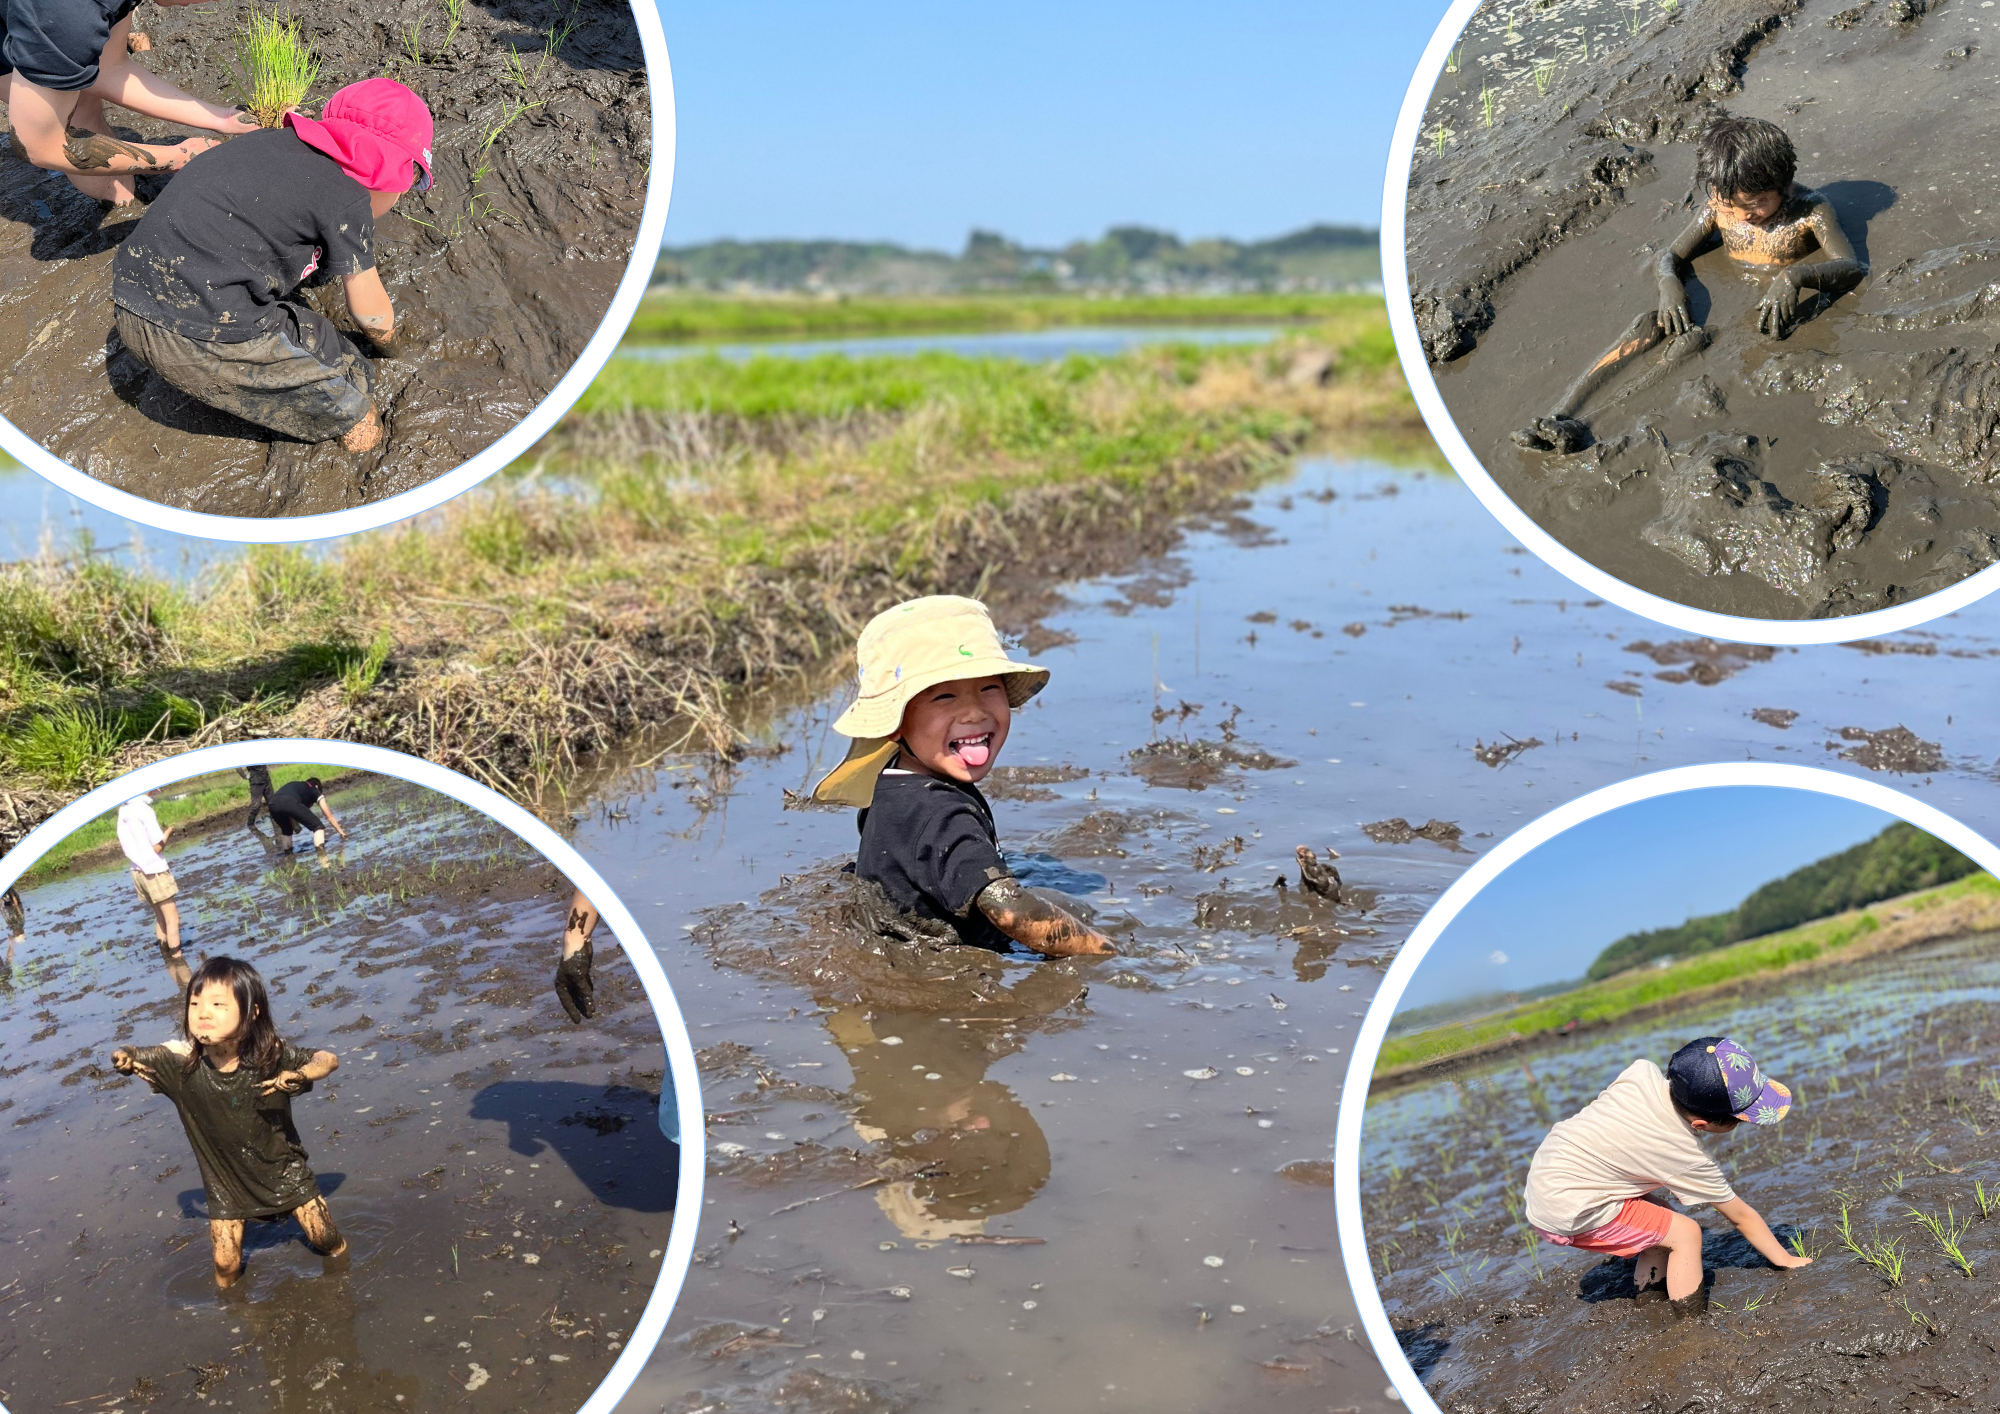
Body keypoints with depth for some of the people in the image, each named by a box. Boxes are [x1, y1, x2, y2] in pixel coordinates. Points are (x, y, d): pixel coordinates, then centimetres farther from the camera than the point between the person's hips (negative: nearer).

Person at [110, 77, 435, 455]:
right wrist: (388, 349, 31)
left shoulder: (275, 140, 17)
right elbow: (371, 312, 8)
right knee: (361, 430, 3)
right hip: (206, 336, -9)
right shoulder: (347, 200, -6)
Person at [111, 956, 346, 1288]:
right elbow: (136, 1056, -7)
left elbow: (329, 1059, -18)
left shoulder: (272, 1055, -26)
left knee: (328, 1242, 8)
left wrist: (300, 1075, -38)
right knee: (226, 1267, 3)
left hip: (282, 1165, -1)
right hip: (224, 1176, 1)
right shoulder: (181, 1060, -22)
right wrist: (124, 1058, -30)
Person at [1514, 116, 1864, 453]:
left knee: (1694, 340, -34)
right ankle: (1560, 413, -38)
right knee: (1650, 323, -26)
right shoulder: (1718, 209, 2)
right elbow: (1668, 257, 5)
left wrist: (1796, 276, -42)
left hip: (1778, 308, -4)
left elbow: (1852, 267, -20)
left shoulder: (1811, 211, -10)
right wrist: (1669, 282, -22)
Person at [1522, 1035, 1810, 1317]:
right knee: (1685, 1233, -5)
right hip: (1570, 1212, -8)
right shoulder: (1689, 1161, -16)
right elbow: (1742, 1217, -3)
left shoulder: (1644, 1073, -4)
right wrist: (1786, 1261, 10)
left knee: (1663, 1219, 19)